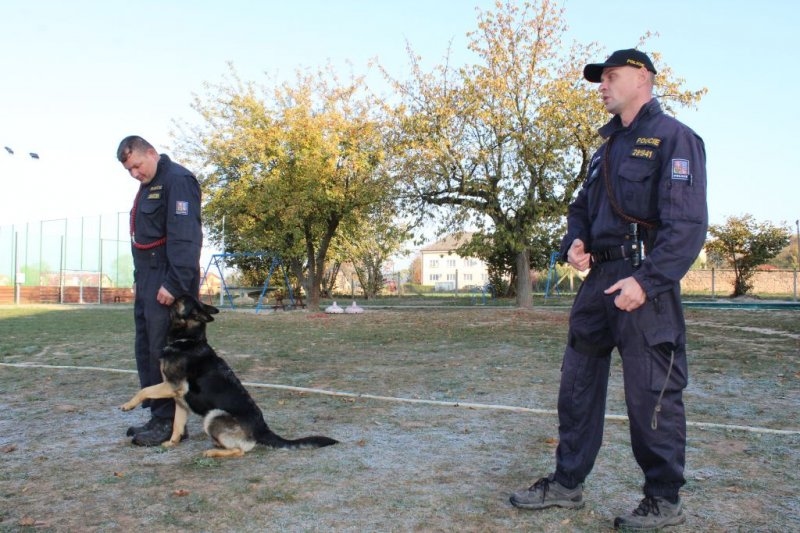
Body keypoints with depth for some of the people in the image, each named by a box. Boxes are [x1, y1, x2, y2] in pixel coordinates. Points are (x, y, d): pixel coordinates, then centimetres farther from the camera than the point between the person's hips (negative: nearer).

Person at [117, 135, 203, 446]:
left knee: (164, 351, -8)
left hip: (167, 281, -10)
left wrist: (174, 283, -24)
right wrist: (140, 280, 18)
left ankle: (169, 421, 1)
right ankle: (157, 416, 20)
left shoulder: (177, 180, -11)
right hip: (147, 280, 10)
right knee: (146, 350, 11)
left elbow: (185, 236, -20)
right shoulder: (148, 185, 21)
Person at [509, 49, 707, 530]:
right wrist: (575, 241, 3)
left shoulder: (673, 137, -6)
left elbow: (688, 222, -16)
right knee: (577, 382, 11)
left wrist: (647, 281, -24)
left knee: (651, 393, -1)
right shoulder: (609, 145, 20)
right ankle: (567, 484, 22)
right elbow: (583, 206, 24)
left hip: (643, 281, -8)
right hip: (599, 276, 9)